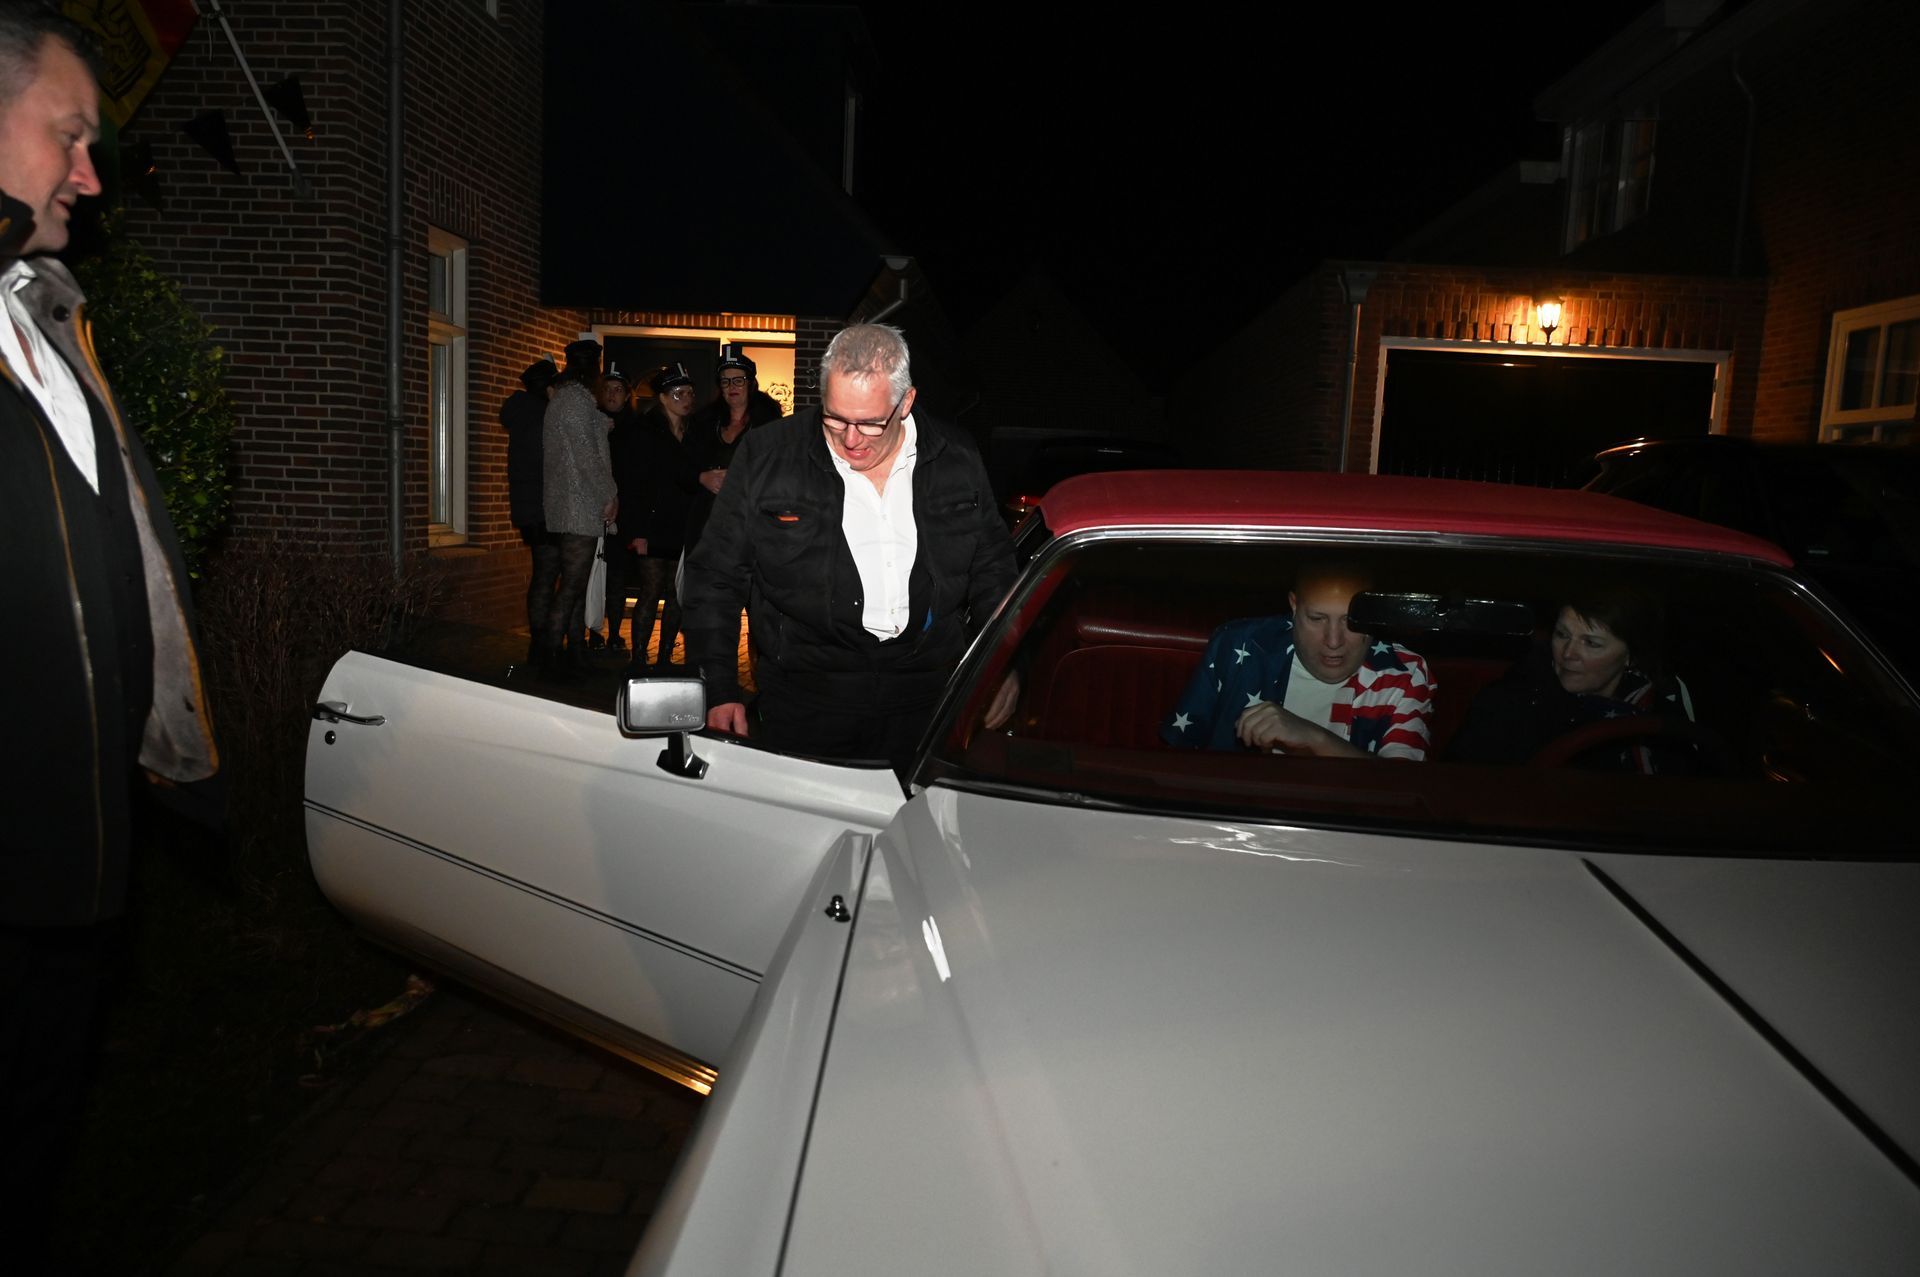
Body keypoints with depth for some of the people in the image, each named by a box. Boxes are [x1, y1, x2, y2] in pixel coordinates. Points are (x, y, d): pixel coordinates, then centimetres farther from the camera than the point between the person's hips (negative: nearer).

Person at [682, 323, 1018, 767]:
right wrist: (720, 691, -6)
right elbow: (715, 576, 0)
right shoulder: (766, 457, -4)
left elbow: (992, 564, 14)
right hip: (803, 696, -1)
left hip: (927, 697, 2)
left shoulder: (956, 460, 3)